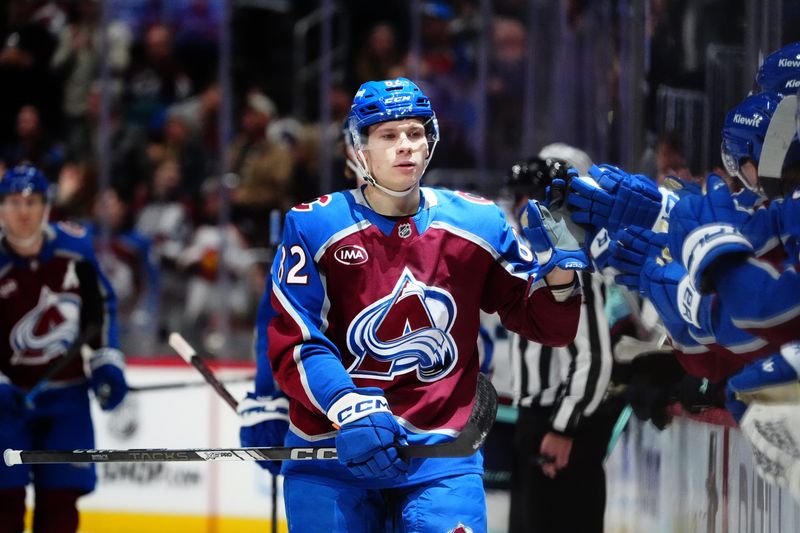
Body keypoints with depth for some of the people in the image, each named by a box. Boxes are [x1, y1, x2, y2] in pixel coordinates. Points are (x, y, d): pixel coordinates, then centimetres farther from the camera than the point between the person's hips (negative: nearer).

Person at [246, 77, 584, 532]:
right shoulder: (314, 228, -3)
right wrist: (350, 410, -25)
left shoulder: (478, 224, 4)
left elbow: (547, 327, 8)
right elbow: (293, 344, -9)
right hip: (330, 454, -1)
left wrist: (558, 270, -13)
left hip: (440, 457, 1)